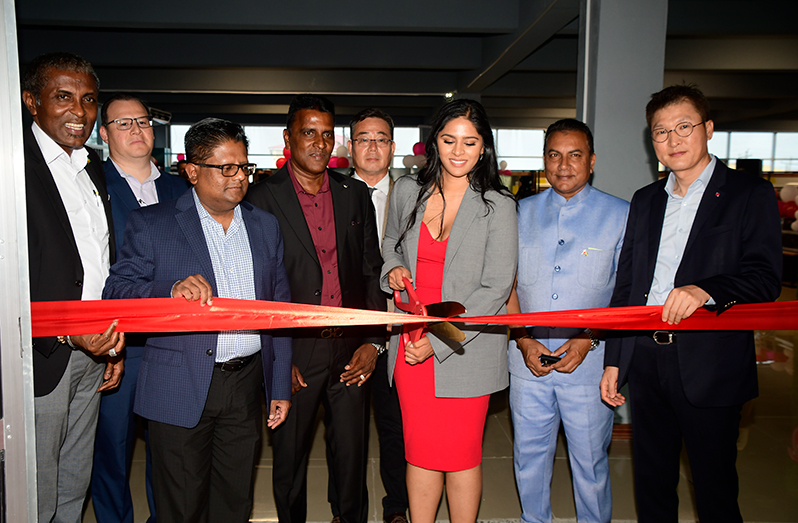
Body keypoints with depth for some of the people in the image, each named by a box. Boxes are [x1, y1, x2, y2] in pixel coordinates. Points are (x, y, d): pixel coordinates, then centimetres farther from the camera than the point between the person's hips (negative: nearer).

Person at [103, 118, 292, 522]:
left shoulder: (265, 227, 9)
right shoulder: (150, 224, -1)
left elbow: (279, 311, 11)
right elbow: (116, 292, -7)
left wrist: (280, 388, 9)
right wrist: (172, 289, -27)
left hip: (247, 386, 3)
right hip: (180, 391, -3)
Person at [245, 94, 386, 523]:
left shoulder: (355, 195, 7)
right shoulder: (262, 199, -5)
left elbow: (372, 271, 9)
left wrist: (373, 342, 1)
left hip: (352, 350, 3)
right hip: (293, 353, -2)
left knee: (352, 455, 14)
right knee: (289, 458, 14)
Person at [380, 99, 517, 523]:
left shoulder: (497, 206, -7)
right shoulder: (407, 190, 5)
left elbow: (496, 288, -9)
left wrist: (439, 340, -15)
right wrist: (393, 267, 1)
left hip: (465, 351, -3)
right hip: (411, 343, 3)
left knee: (461, 455, 8)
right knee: (420, 451, 12)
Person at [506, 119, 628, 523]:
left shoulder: (620, 215, -1)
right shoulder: (523, 212, 6)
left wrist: (588, 339, -13)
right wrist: (523, 339, -5)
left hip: (589, 362, -2)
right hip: (528, 358, 3)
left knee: (590, 461, 10)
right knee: (528, 456, 15)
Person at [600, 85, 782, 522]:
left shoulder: (750, 194, -1)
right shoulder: (645, 201, 13)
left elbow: (765, 276, -11)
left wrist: (706, 289, -31)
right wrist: (614, 359, 10)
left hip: (710, 367, -4)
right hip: (645, 363, 5)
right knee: (651, 485, 16)